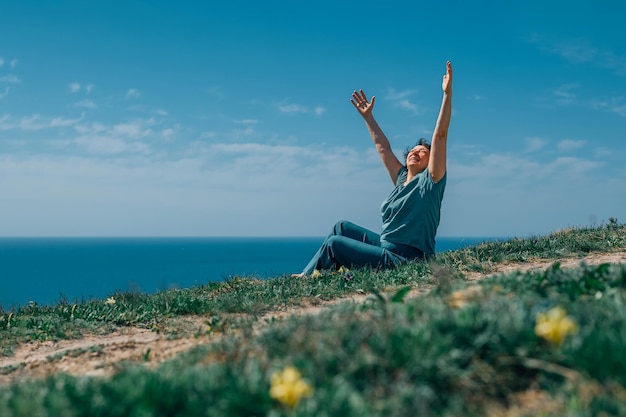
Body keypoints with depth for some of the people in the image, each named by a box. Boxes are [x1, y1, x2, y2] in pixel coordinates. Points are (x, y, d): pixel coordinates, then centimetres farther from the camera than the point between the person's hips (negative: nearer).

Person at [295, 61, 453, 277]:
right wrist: (368, 116, 30)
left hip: (403, 260, -8)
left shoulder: (429, 181, -7)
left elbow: (440, 135, -16)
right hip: (386, 247, 8)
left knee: (334, 243, -7)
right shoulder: (402, 178, 13)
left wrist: (447, 93, -21)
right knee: (342, 227, 15)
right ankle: (308, 274, 16)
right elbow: (383, 147, 23)